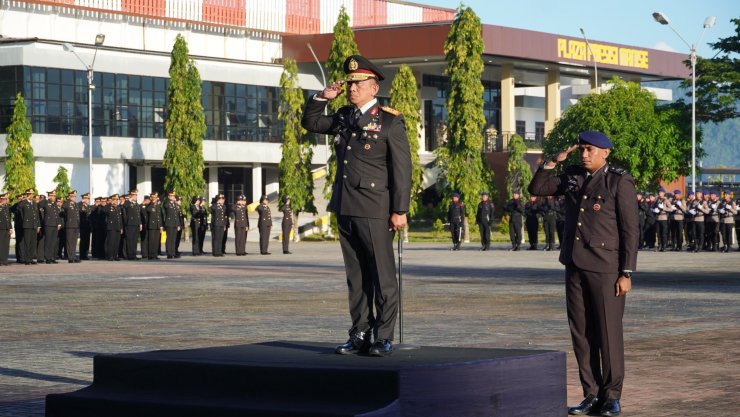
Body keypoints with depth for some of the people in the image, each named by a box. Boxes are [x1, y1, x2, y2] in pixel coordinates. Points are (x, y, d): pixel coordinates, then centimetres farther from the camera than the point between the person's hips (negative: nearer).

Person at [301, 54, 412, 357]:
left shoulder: (390, 122, -4)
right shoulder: (343, 118, 15)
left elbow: (402, 169, -7)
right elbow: (310, 122, 29)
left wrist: (399, 210, -12)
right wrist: (322, 97, 12)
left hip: (375, 210, -6)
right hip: (345, 208, 7)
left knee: (382, 276, -3)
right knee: (355, 276, 8)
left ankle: (384, 338, 1)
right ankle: (360, 335, 12)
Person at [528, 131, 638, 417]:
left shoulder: (620, 182, -8)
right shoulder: (573, 176, 10)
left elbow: (630, 230, -9)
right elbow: (536, 189, 14)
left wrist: (626, 274, -13)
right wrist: (553, 161, 1)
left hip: (606, 266, -6)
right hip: (575, 265, 6)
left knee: (609, 333, -2)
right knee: (581, 332, 6)